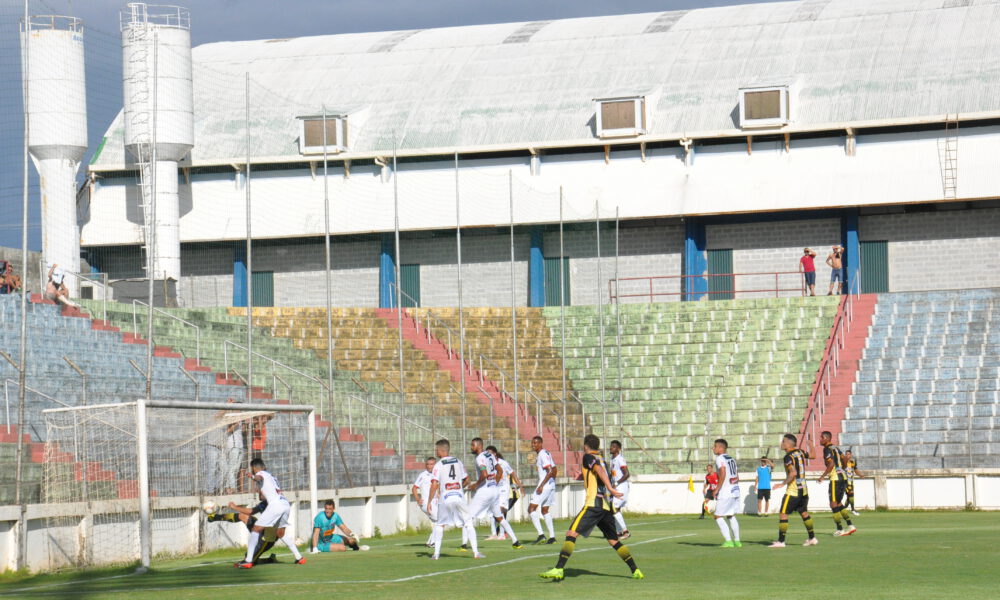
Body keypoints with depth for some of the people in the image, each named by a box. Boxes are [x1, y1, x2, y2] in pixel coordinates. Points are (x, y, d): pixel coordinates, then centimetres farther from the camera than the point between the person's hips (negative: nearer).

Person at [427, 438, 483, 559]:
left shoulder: (438, 465, -4)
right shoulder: (458, 462, 8)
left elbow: (434, 484, -12)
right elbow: (467, 481, 13)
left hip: (445, 498, -2)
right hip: (459, 497, 2)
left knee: (439, 524, 15)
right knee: (468, 523, 7)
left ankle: (436, 553, 10)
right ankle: (475, 552, -1)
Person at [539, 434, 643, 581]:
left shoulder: (588, 457, 1)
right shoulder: (601, 459, 22)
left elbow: (599, 470, -18)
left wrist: (610, 488, -31)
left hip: (594, 504, -7)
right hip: (608, 506, 7)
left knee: (572, 534, -12)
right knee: (614, 540, 17)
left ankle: (558, 569, -25)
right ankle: (636, 571, 14)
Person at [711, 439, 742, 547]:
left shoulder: (720, 458, -9)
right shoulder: (731, 459, 18)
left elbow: (723, 474, -20)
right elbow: (737, 477, 18)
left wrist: (717, 489, -16)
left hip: (725, 493, -9)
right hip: (735, 491, 9)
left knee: (718, 516, -2)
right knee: (731, 516, 20)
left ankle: (728, 541, -10)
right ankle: (737, 540, 19)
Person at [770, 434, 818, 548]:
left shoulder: (789, 457, -16)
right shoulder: (800, 453, 7)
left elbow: (793, 473, -27)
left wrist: (783, 483, -22)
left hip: (793, 491, -8)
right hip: (803, 489, 8)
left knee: (783, 514, -5)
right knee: (804, 513, 18)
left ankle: (781, 541, -7)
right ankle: (812, 538, 22)